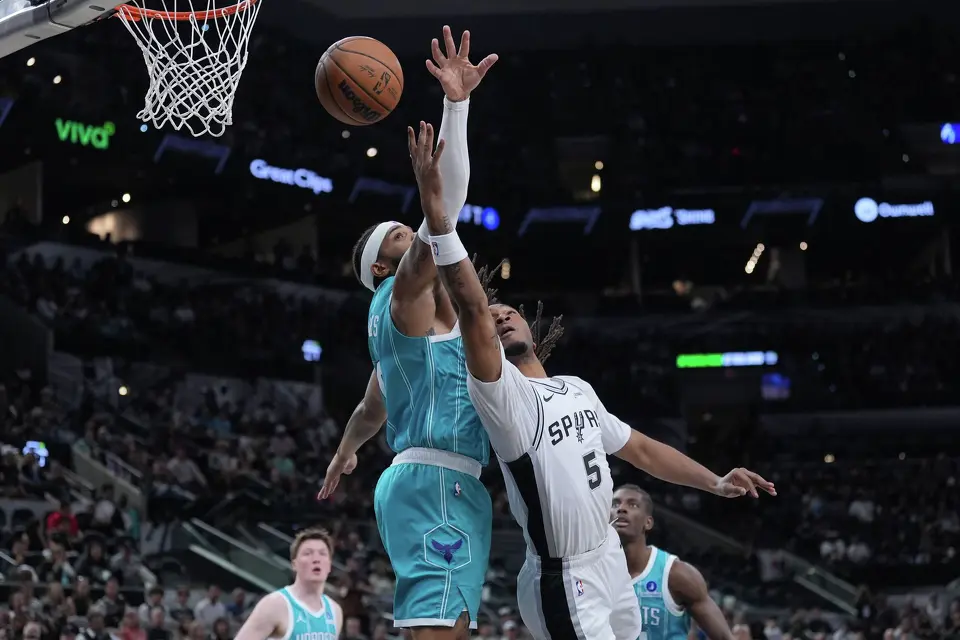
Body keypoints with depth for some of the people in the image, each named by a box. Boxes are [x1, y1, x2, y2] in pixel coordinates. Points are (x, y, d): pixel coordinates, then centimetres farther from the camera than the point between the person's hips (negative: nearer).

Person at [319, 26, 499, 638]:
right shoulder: (410, 296, -3)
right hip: (436, 479, -10)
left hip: (438, 482, 10)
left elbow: (371, 409, 38)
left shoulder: (403, 315, 24)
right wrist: (456, 105, -22)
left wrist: (344, 454, 57)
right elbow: (445, 204, -17)